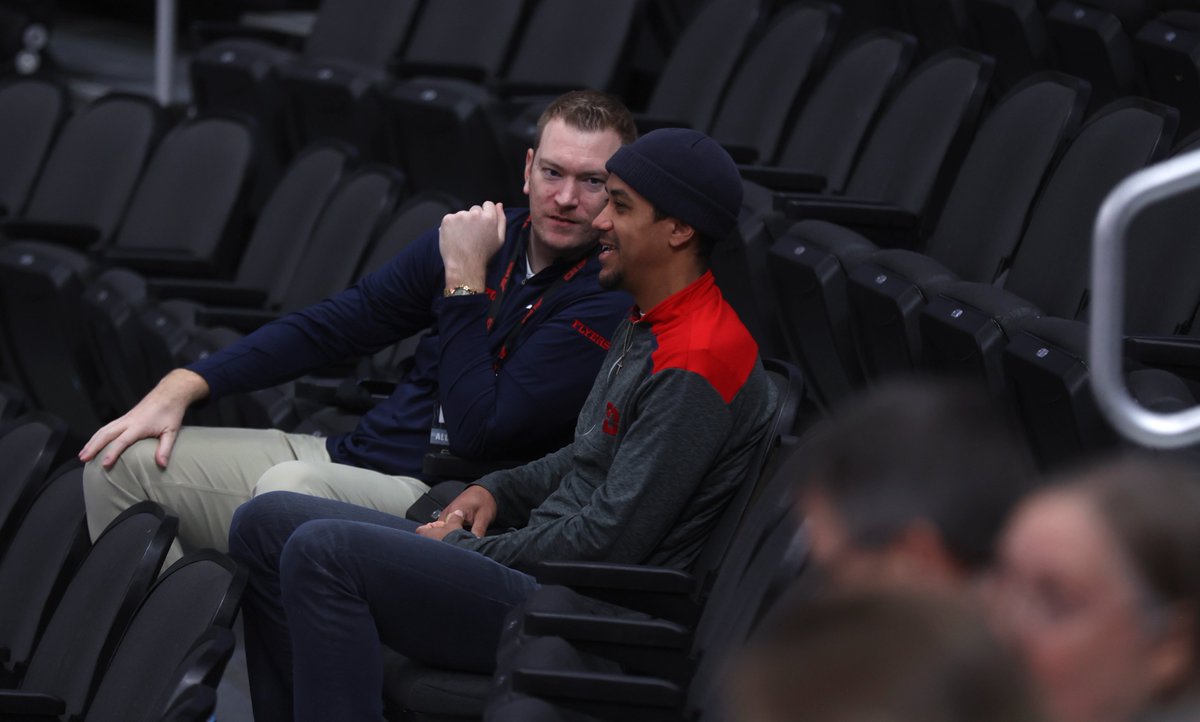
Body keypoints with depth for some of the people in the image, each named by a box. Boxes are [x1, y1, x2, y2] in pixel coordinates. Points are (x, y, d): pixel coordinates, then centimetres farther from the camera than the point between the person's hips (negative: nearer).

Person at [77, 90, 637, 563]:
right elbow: (330, 326, 15)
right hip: (350, 456, 8)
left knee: (287, 490, -38)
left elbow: (476, 431, -19)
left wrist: (464, 281, -12)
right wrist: (183, 386, 7)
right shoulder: (491, 237, 11)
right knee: (124, 461, -2)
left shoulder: (605, 303, -11)